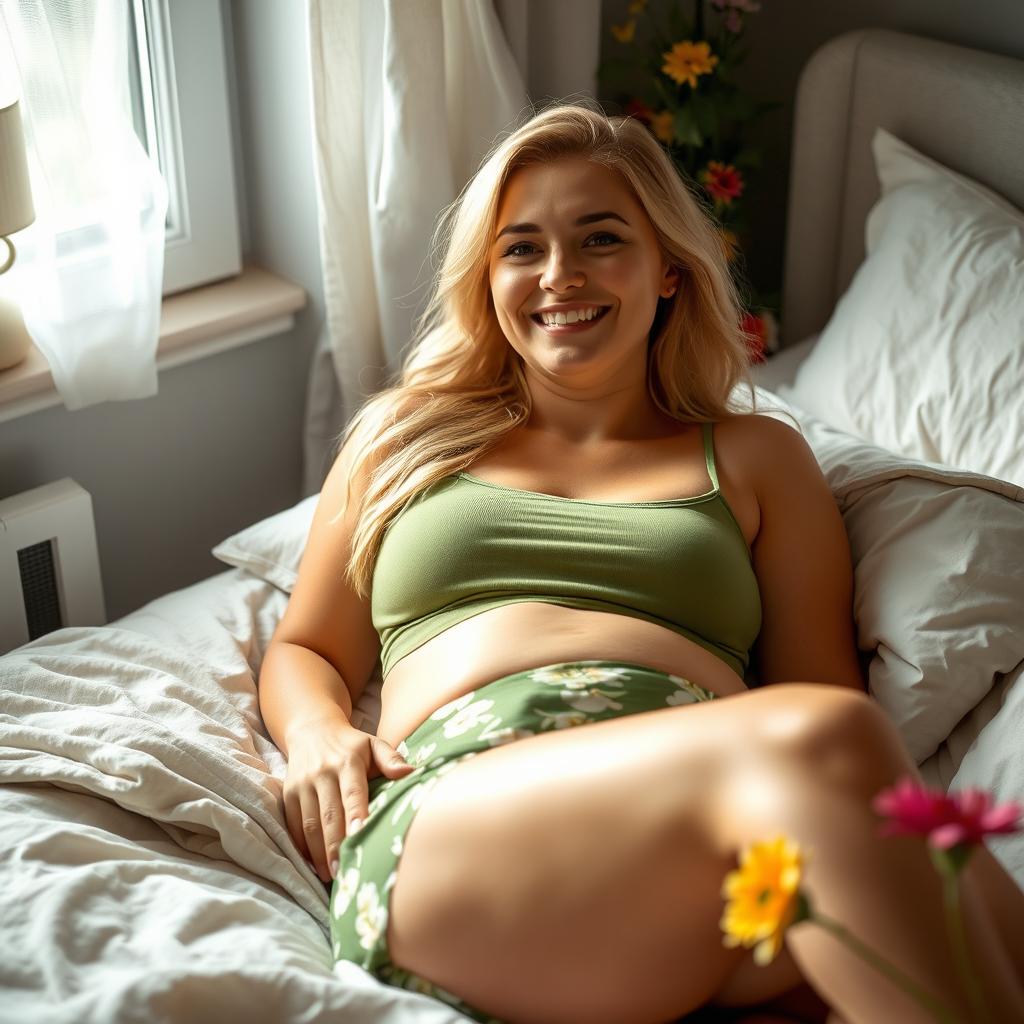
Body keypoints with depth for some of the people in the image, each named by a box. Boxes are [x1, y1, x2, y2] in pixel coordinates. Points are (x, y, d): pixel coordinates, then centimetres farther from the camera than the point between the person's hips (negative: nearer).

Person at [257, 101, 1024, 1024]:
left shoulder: (756, 458, 26)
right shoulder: (406, 433, 28)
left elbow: (828, 691, 19)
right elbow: (305, 651, 28)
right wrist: (317, 733, 4)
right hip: (450, 813, 0)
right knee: (817, 741, -32)